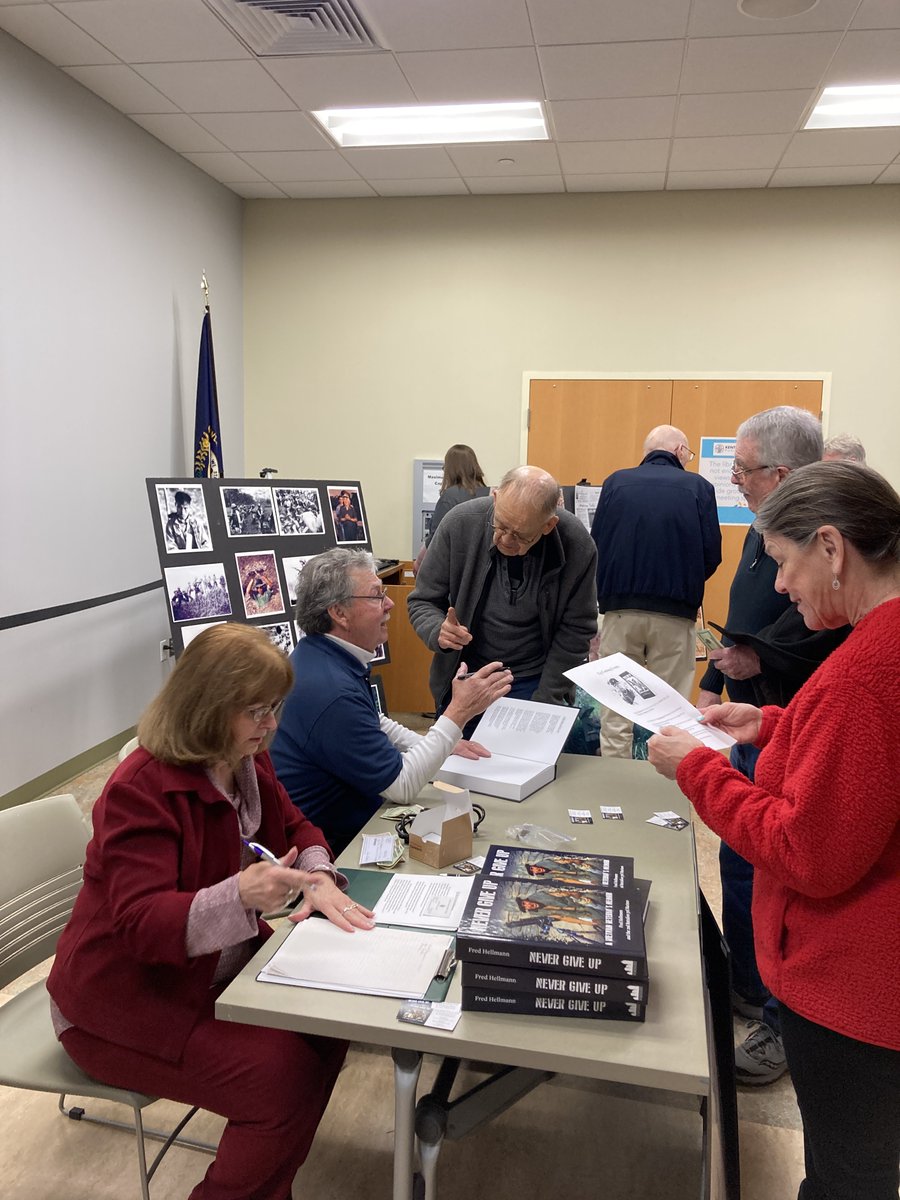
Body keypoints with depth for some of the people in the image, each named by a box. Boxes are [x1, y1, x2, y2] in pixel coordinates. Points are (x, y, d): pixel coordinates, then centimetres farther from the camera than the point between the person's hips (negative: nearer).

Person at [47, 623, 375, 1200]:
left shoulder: (248, 760, -2)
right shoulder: (140, 789, -26)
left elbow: (295, 827, 9)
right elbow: (142, 924, -30)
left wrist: (318, 878, -14)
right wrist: (239, 895, -49)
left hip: (220, 969, 8)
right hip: (125, 999, -8)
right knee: (281, 1074, -22)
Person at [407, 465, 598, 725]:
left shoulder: (577, 546, -18)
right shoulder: (460, 523, -18)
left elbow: (576, 630, -8)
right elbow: (423, 601, -7)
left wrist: (543, 703, -12)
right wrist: (439, 632, -29)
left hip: (535, 682, -1)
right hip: (464, 679, 1)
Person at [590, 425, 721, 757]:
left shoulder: (616, 482, 5)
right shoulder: (698, 487, 2)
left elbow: (595, 544, 2)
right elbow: (712, 553, 0)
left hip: (620, 609, 1)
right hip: (675, 615, -1)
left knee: (615, 715, 8)